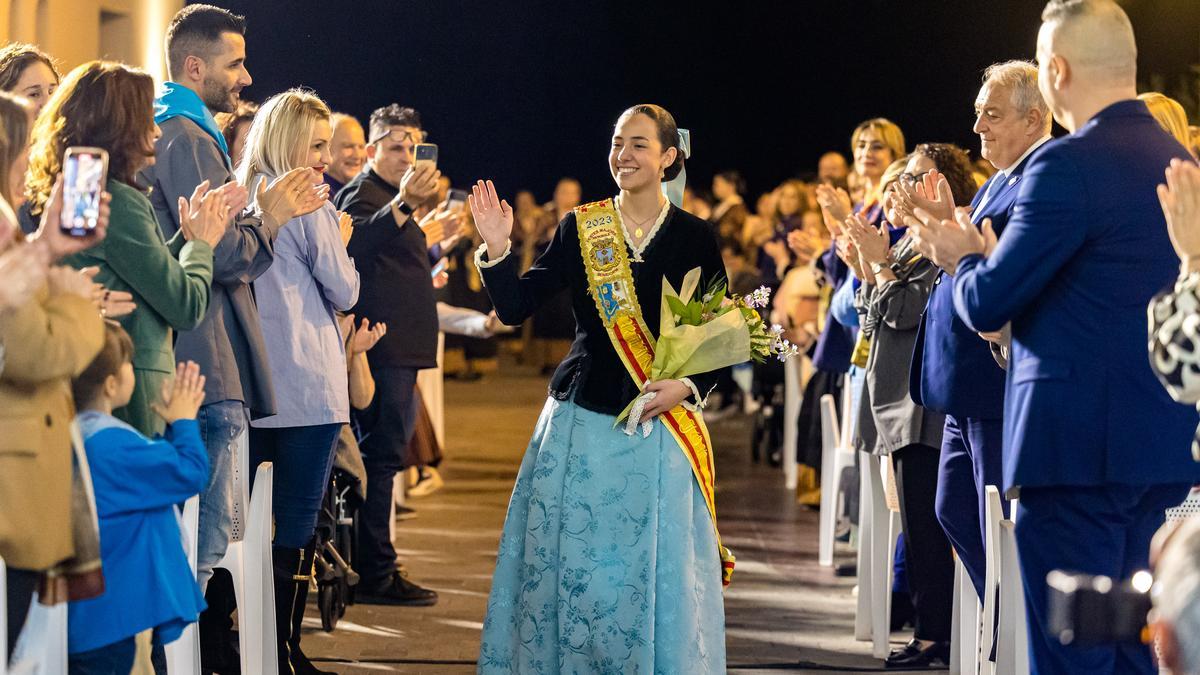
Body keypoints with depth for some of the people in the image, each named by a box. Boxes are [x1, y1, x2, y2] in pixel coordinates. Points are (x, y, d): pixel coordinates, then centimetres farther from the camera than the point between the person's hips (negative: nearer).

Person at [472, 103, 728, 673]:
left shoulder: (694, 237, 1)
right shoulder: (580, 229, 3)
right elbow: (514, 308, -1)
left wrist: (688, 385, -12)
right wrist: (496, 249, -16)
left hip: (660, 430, -1)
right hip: (581, 426, 1)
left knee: (653, 575, 2)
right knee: (568, 566, 4)